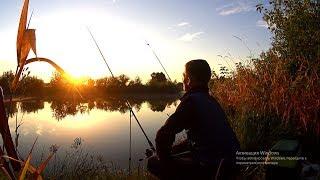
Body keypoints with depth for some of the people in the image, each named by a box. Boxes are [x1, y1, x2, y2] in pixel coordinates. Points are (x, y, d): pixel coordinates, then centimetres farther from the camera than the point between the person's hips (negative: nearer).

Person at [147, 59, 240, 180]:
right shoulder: (211, 101, 10)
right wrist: (170, 151, 18)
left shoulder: (192, 100, -18)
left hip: (210, 168, -9)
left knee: (153, 163, 0)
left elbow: (164, 135, -22)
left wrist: (164, 158, -2)